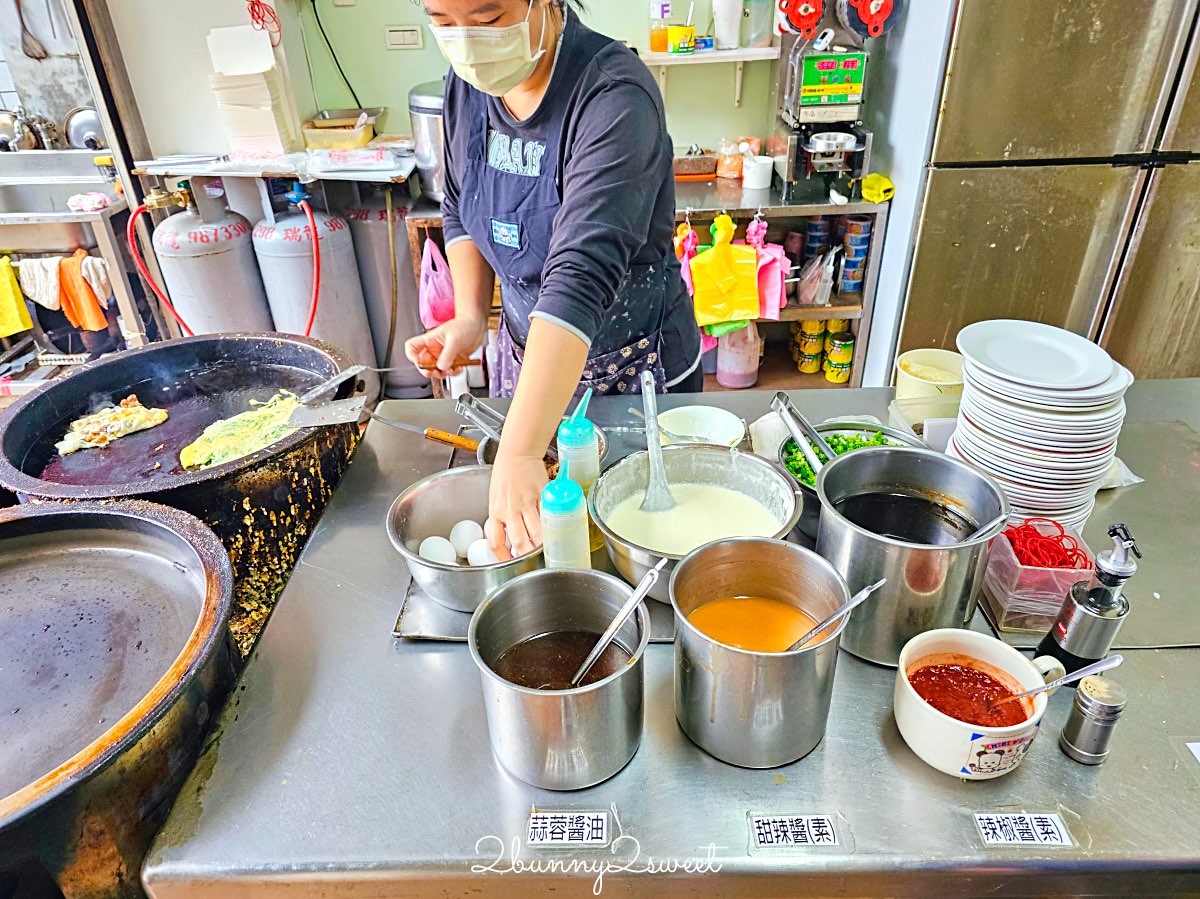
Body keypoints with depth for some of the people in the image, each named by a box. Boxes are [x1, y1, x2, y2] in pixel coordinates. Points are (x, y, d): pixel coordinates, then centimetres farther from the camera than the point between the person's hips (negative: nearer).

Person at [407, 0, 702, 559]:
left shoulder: (614, 93, -27)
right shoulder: (467, 81, -6)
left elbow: (582, 273, -39)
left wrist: (518, 455, -47)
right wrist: (470, 317, -9)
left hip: (634, 365, -5)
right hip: (527, 349, 6)